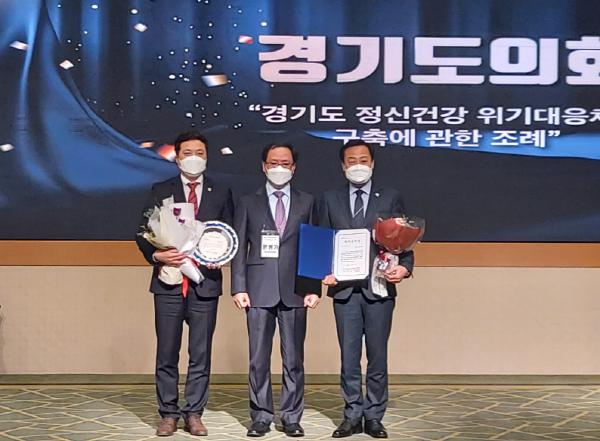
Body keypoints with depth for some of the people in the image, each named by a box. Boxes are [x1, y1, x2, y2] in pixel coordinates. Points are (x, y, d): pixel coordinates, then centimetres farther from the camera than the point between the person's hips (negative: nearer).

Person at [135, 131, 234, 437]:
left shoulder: (221, 193, 9)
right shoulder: (160, 191, 7)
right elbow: (143, 233, 4)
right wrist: (156, 255, -14)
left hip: (205, 282, 1)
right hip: (168, 282, 0)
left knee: (201, 354, 4)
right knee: (167, 353, 4)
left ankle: (194, 413, 13)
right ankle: (168, 414, 13)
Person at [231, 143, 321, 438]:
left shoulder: (307, 202, 11)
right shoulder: (248, 203, 9)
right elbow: (239, 248, 6)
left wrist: (314, 288, 0)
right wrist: (238, 288, -3)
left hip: (295, 292, 1)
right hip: (259, 291, 0)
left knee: (294, 359, 4)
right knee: (259, 359, 3)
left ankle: (291, 418, 13)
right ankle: (261, 417, 13)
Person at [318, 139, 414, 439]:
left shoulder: (390, 198, 7)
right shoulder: (330, 200, 10)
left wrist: (404, 267, -13)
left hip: (379, 289, -1)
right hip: (344, 289, 1)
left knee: (378, 357, 4)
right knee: (349, 358, 6)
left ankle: (374, 417, 14)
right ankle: (352, 416, 15)